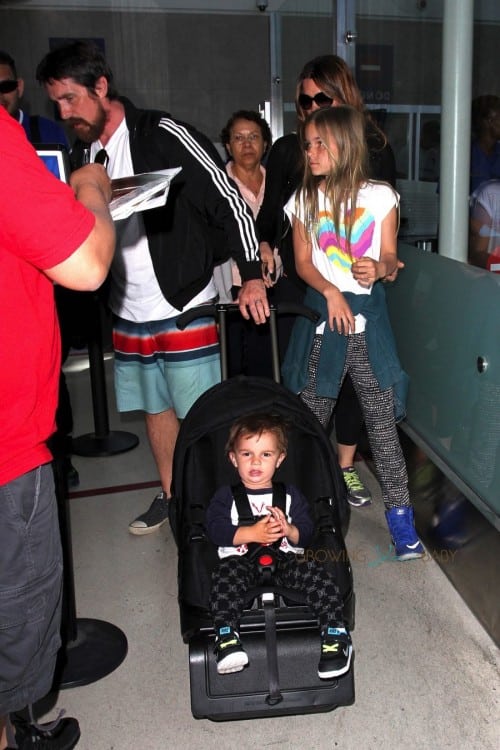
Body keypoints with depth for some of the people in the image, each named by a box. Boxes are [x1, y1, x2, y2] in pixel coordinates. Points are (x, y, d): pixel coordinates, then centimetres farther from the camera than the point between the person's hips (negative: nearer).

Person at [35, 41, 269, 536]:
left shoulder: (163, 136, -12)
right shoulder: (81, 153, 9)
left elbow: (228, 201, -14)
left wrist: (251, 273, -19)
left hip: (184, 307, -7)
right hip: (128, 311, 7)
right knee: (154, 407, 17)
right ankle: (170, 495, 34)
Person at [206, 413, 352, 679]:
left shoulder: (290, 495, 20)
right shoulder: (225, 496, 14)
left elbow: (306, 532, 12)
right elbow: (216, 529, -2)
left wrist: (289, 530, -13)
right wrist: (252, 533, -15)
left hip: (285, 558, 2)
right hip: (241, 560, -1)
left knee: (316, 574, -27)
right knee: (227, 574, -35)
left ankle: (335, 635, -29)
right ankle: (226, 637, -44)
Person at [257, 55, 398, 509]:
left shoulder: (376, 151, 4)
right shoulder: (288, 150, 5)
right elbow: (269, 214, 8)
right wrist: (264, 247, -11)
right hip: (300, 283, 0)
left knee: (353, 373, 7)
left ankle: (346, 468, 23)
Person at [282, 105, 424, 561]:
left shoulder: (380, 197, 1)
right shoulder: (304, 199, 7)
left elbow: (389, 257, 3)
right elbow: (303, 261, 4)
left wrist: (378, 268, -20)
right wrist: (330, 291, -13)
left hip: (368, 311, -1)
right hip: (321, 310, 2)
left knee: (383, 418, 0)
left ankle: (400, 515, 10)